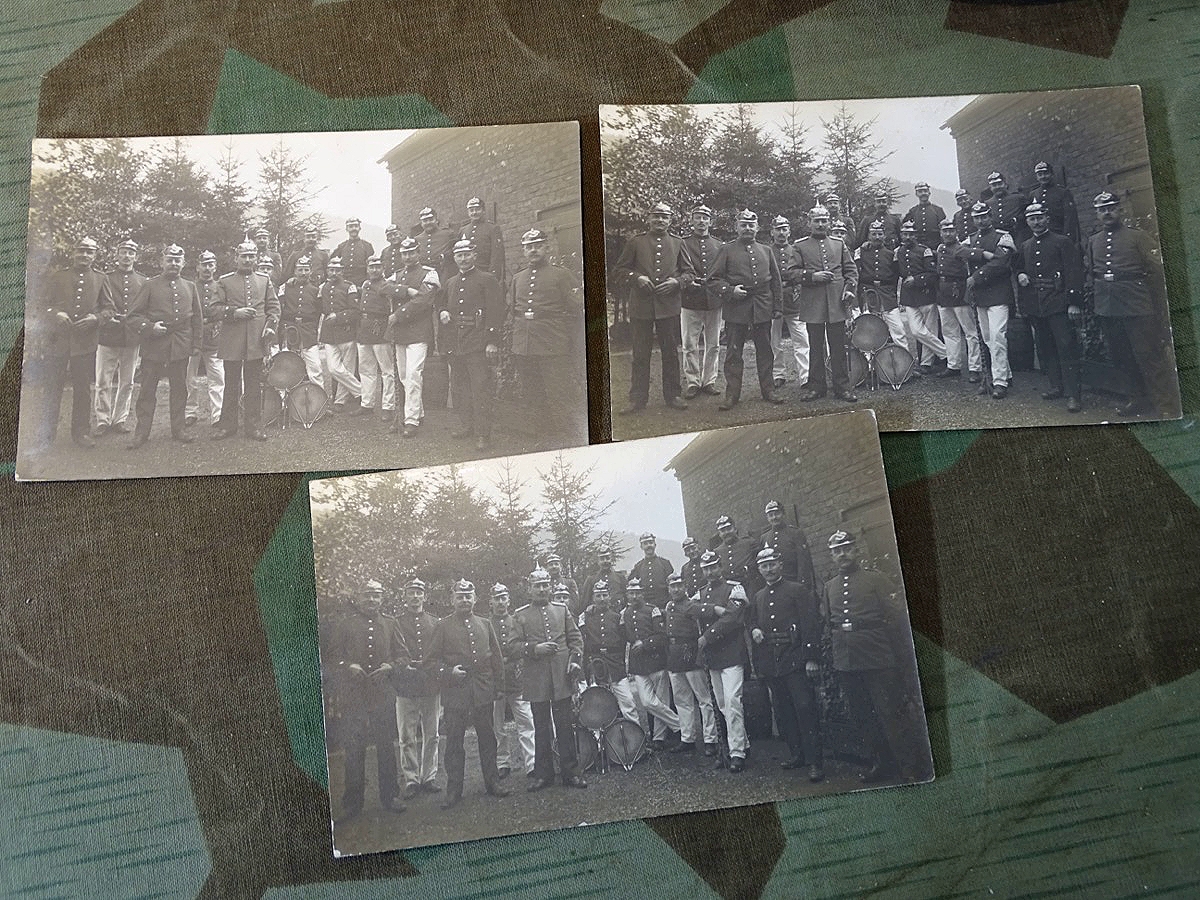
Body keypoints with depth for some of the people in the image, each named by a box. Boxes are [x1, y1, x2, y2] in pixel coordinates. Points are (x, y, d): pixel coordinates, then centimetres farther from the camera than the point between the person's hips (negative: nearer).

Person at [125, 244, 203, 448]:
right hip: (154, 346, -3)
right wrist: (149, 327, -16)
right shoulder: (150, 285, 2)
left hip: (181, 347, 3)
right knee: (148, 389, 1)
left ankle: (178, 428, 20)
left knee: (179, 388, 9)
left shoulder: (190, 287, 11)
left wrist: (196, 344, 8)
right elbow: (132, 315, 0)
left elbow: (197, 318, 14)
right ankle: (142, 432, 7)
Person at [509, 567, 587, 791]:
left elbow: (576, 638, 12)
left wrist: (575, 659, -4)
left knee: (566, 726, 5)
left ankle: (570, 773, 13)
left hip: (562, 678, 1)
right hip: (536, 681, -1)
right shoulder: (520, 615, 5)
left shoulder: (562, 610, 12)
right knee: (541, 729, 6)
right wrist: (534, 649, -16)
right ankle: (543, 775, 15)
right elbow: (514, 646, 0)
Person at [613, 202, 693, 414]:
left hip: (669, 306, 2)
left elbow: (689, 271, 13)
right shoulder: (635, 242, 6)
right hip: (640, 307, -1)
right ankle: (637, 399, 8)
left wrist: (676, 282, -6)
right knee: (640, 354, 2)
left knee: (670, 352, 7)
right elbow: (621, 270, 7)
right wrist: (637, 278, -11)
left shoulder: (677, 243, 11)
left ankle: (672, 395, 18)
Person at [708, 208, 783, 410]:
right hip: (736, 309, -3)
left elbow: (776, 280, 14)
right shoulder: (727, 250, 4)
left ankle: (768, 390, 19)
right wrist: (730, 290, -15)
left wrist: (778, 307, 8)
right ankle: (732, 394, 5)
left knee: (765, 351, 9)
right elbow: (713, 278, 1)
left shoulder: (766, 251, 13)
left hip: (763, 309, 3)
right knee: (733, 352, -1)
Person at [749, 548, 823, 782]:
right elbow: (751, 620, 27)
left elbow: (810, 624, -6)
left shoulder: (798, 591, -1)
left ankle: (814, 761, -5)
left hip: (795, 659, -6)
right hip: (770, 663, 6)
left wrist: (811, 658, -12)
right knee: (782, 710, 9)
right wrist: (754, 630, 1)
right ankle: (797, 754, 21)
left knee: (805, 707, -8)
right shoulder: (757, 598, 16)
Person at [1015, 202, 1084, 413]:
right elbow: (1017, 267, 30)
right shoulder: (1024, 247, 15)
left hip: (1058, 304, -6)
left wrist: (1074, 302, -12)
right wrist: (1020, 275, 4)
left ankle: (1073, 394, -8)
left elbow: (1075, 272, -5)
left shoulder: (1063, 242, 0)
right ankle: (1056, 386, 21)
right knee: (1045, 348, 10)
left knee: (1066, 347, -8)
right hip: (1035, 306, 6)